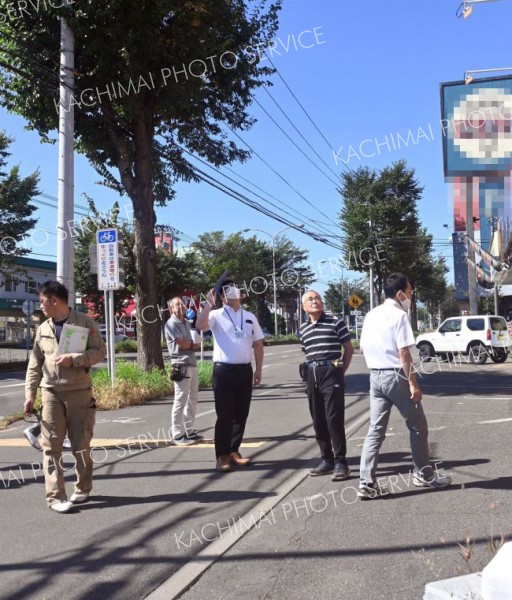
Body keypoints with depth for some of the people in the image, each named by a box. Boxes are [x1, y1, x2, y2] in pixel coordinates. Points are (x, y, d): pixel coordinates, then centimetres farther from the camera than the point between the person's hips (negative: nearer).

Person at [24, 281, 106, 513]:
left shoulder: (84, 322, -4)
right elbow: (35, 365, 12)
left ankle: (82, 488, 23)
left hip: (79, 391, -3)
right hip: (51, 393, 3)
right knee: (51, 446, -3)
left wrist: (74, 359, -20)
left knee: (81, 444, 6)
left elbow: (100, 351, -6)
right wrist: (30, 394, 6)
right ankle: (55, 496, 1)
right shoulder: (43, 329, 9)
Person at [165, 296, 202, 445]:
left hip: (192, 364, 9)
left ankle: (189, 431, 22)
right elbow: (182, 344, -16)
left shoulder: (186, 323, 18)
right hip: (181, 366, -9)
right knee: (180, 400, -8)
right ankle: (178, 435, -4)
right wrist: (194, 345, 3)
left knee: (192, 399, 13)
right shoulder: (171, 323, -9)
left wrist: (190, 344, -6)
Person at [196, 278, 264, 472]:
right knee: (225, 415, -1)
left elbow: (258, 344, 14)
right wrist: (209, 304, -23)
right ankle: (222, 456, 6)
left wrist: (258, 369, 8)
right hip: (224, 370, -5)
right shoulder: (217, 315, -2)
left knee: (241, 414, 10)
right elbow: (200, 326, -23)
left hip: (245, 370, 5)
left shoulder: (250, 317, 12)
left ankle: (233, 451, 23)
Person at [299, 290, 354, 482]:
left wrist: (341, 372, -2)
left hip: (331, 373, -5)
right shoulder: (303, 329, 11)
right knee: (318, 421, 9)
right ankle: (326, 460, 20)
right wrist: (311, 371, 8)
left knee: (334, 419, -7)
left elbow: (349, 348, 1)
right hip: (311, 376, 5)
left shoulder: (336, 322, -2)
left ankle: (340, 462, 1)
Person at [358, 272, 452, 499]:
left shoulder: (371, 315, 10)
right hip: (395, 376, -7)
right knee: (418, 427, 10)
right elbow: (403, 353, -17)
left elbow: (363, 348, 15)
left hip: (375, 376, 7)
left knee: (376, 430, 6)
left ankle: (367, 483, 3)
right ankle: (424, 475, 22)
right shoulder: (399, 315, -12)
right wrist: (413, 383, -14)